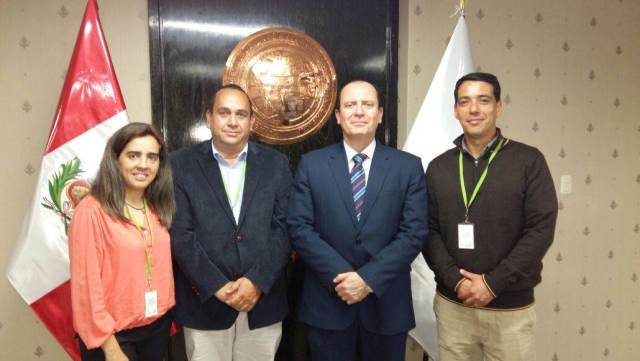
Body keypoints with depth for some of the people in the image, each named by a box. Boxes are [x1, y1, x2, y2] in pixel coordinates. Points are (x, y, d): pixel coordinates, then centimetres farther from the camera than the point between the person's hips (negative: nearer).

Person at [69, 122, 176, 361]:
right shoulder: (91, 212, -17)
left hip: (159, 325, 6)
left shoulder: (158, 209, 3)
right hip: (115, 334, -6)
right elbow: (86, 285, -16)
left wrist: (170, 313, 4)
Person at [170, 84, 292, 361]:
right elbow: (180, 233, -7)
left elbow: (284, 228, -2)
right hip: (205, 302, -1)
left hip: (263, 301, 2)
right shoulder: (181, 164, -1)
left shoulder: (275, 164, 3)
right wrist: (217, 286, -13)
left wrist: (257, 281, -12)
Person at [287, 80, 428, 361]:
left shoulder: (408, 166, 0)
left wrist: (369, 278, -15)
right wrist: (340, 276, -15)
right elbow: (299, 228, -5)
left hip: (386, 304, 1)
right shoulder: (311, 164, 0)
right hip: (327, 303, 0)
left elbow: (414, 232, -6)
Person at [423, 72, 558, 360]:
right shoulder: (438, 167, 3)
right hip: (452, 304, 2)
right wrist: (455, 280, -12)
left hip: (511, 308, -1)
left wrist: (493, 283, -13)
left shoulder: (529, 160, -3)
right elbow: (429, 231, 2)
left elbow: (541, 229, -8)